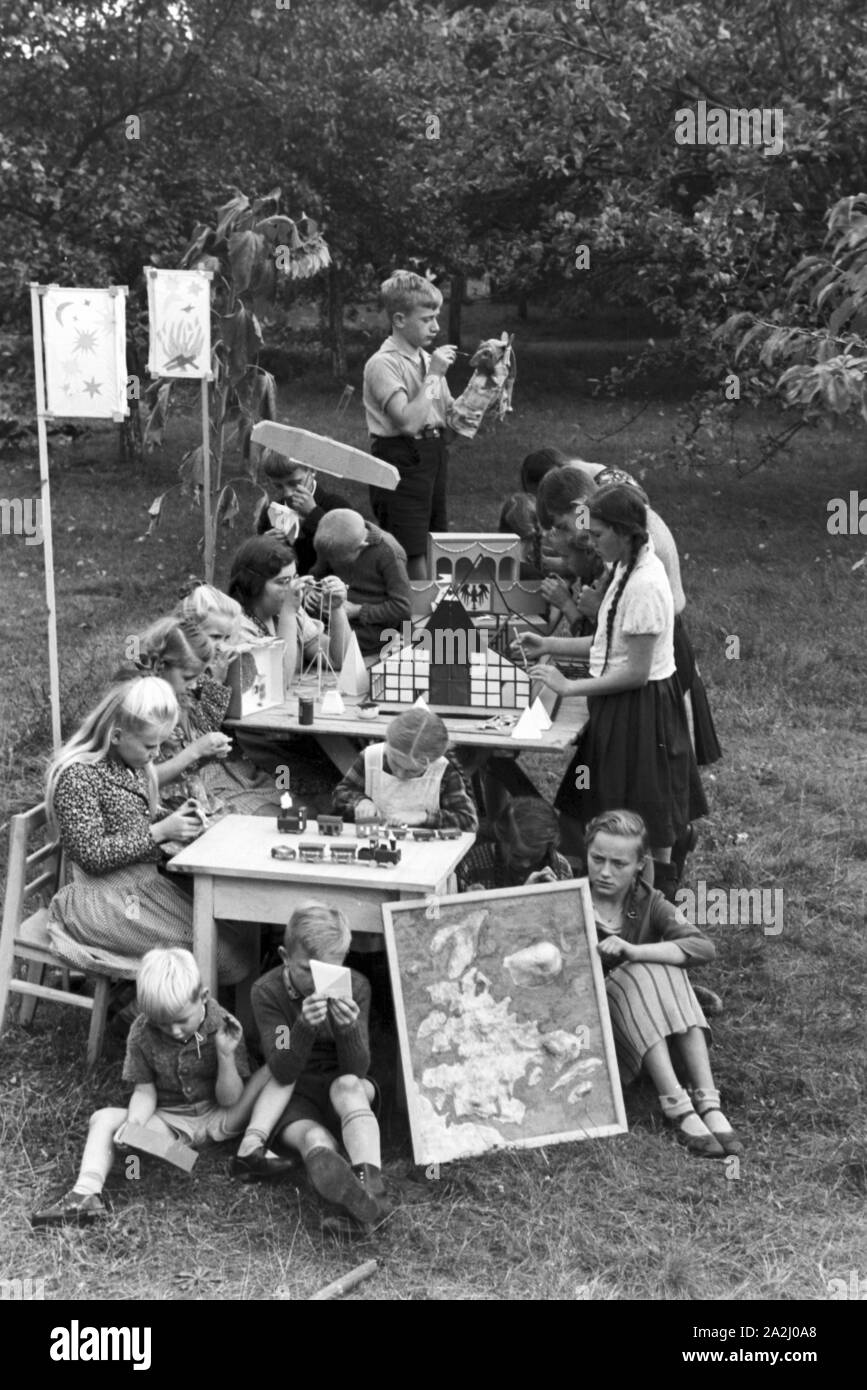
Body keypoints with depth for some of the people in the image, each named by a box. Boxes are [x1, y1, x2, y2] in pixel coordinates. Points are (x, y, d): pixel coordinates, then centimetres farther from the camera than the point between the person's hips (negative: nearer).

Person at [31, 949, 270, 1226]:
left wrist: (226, 1055, -29)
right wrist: (133, 1123, -25)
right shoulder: (141, 1033, -9)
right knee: (103, 1119, -20)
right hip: (168, 1122, 2)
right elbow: (144, 1091, -3)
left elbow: (230, 1100, -13)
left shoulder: (225, 1029, -14)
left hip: (217, 1119, -2)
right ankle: (86, 1192, -35)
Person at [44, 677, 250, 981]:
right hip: (108, 901, -9)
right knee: (232, 958, -15)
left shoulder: (133, 764, 8)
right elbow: (91, 855, -20)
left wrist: (175, 817, -2)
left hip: (147, 882, 9)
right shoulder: (77, 775, -18)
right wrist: (160, 831, -21)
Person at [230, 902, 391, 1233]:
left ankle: (371, 1189, -53)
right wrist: (305, 1025, -37)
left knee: (348, 1086, -34)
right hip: (295, 1099, 0)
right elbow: (282, 1073, -20)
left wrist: (350, 1028, -35)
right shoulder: (267, 991, -13)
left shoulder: (355, 987, -10)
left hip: (343, 1093, 1)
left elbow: (357, 1070, -15)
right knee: (317, 1142, -32)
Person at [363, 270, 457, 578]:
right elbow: (408, 421, -22)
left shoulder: (427, 360, 10)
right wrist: (432, 376, -17)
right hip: (401, 462, -8)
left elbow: (449, 418, 13)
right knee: (413, 555, -7)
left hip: (433, 457, 8)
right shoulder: (383, 364, -12)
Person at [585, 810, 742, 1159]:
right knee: (638, 975, -28)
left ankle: (708, 1103, -31)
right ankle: (678, 1109, -36)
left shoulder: (649, 904, -1)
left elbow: (704, 947, -20)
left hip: (655, 1028, 3)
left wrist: (634, 951, -32)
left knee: (663, 968, -25)